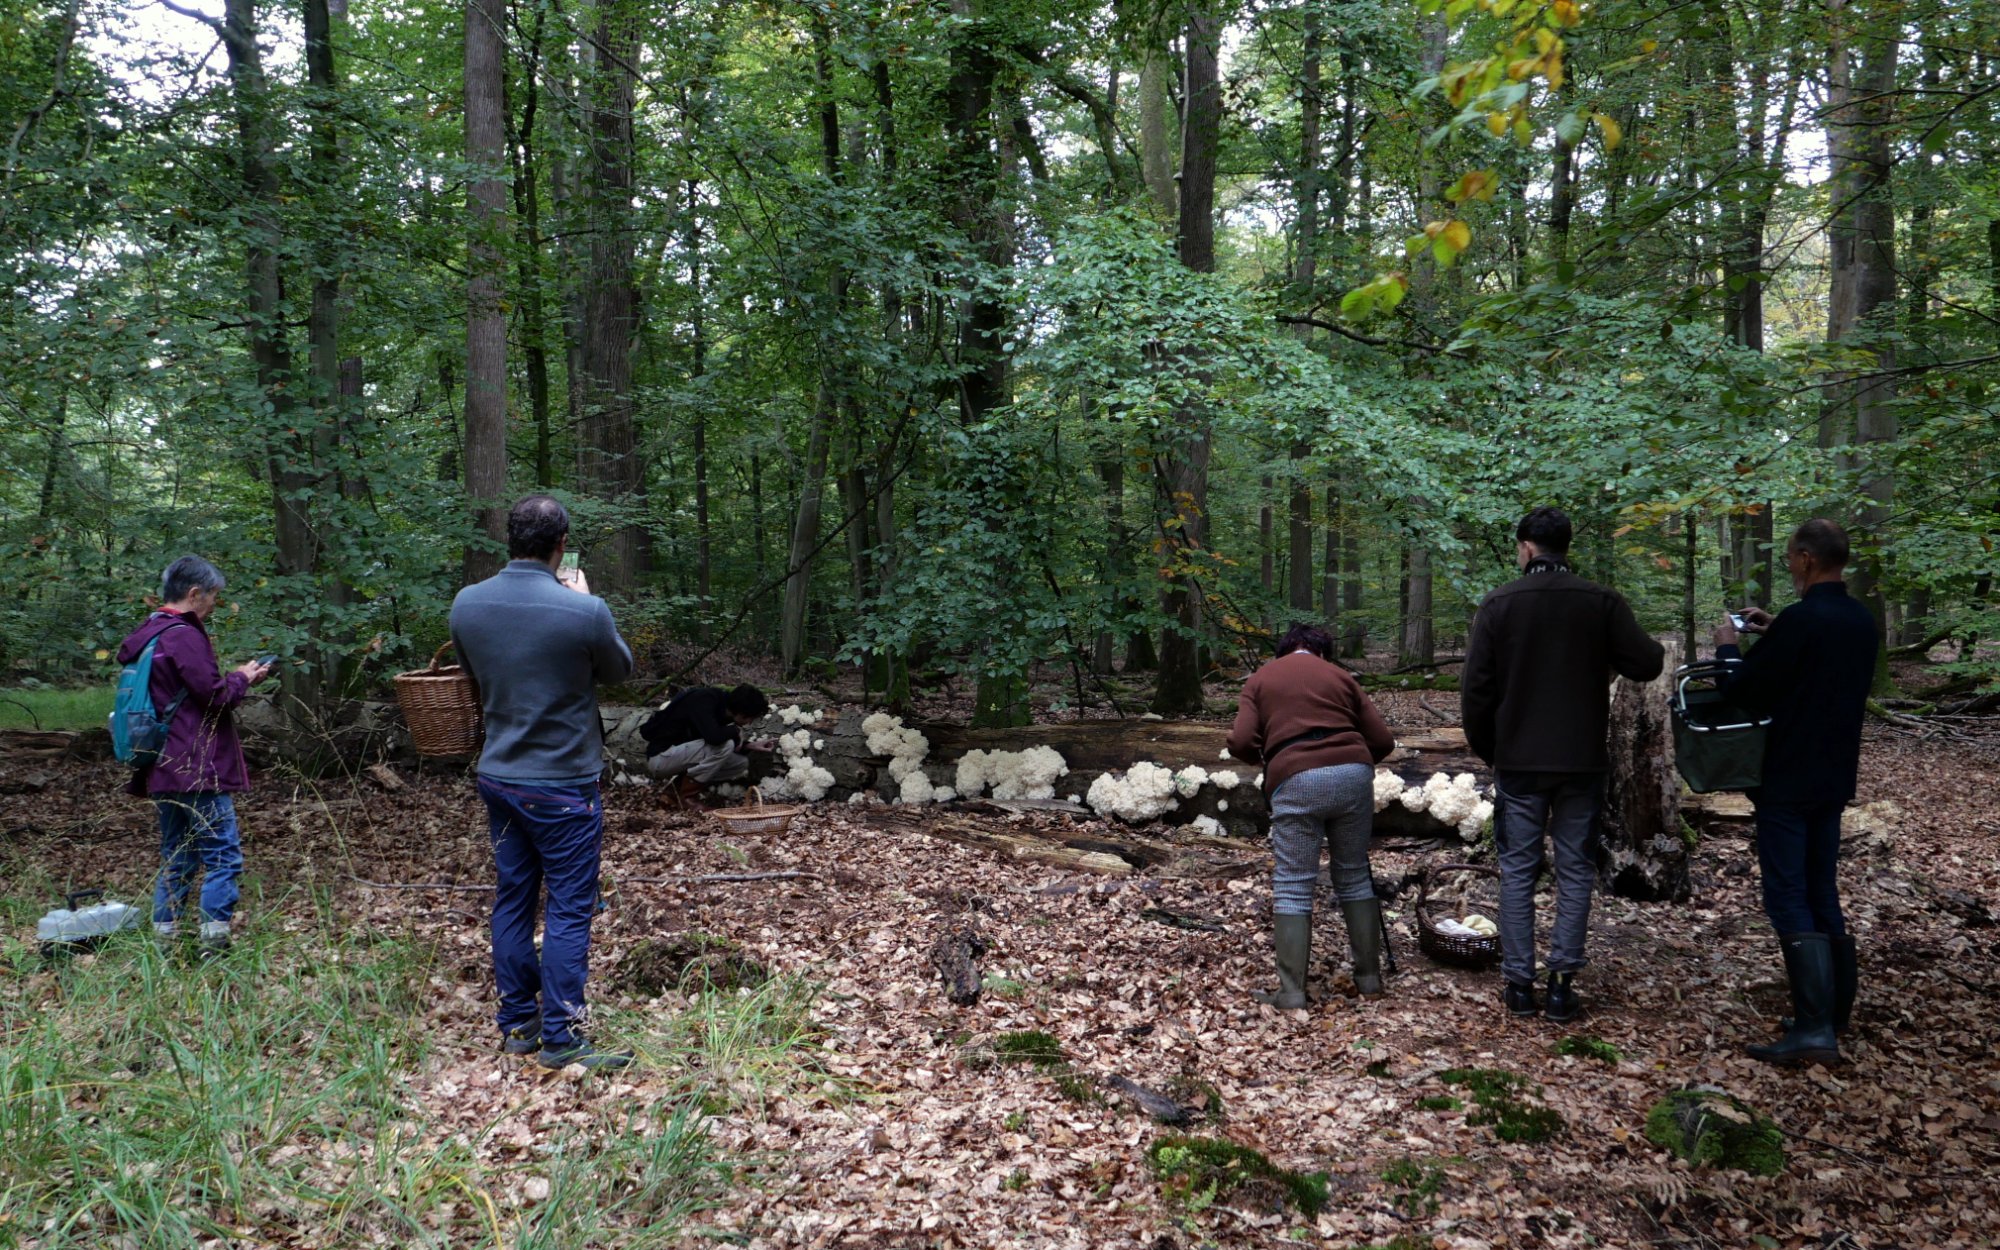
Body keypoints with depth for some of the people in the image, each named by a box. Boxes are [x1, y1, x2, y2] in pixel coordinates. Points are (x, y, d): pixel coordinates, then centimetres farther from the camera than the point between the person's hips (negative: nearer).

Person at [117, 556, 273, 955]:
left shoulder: (147, 636, 16)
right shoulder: (183, 636, -15)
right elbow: (215, 696, -17)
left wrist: (235, 678, 15)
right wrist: (242, 677, 1)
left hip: (164, 772, 10)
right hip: (199, 771, -10)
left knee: (176, 859, 15)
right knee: (223, 855, -7)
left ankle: (164, 938, 17)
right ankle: (214, 941, -10)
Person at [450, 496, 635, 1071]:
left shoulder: (467, 604, -4)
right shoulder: (584, 612, -20)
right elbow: (620, 668, 0)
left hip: (498, 778, 6)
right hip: (563, 785, -6)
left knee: (512, 899, 15)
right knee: (568, 910, 3)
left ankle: (517, 1024, 24)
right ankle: (560, 1037, 7)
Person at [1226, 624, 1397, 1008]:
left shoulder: (1260, 679, 17)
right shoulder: (1339, 674, 20)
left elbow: (1241, 742, 1)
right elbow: (1383, 741, 12)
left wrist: (1261, 759, 22)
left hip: (1296, 779, -2)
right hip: (1353, 773, 2)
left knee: (1293, 886, 3)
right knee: (1354, 876, 17)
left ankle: (1292, 991, 2)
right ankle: (1369, 977, 23)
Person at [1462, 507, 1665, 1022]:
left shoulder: (1499, 604, -4)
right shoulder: (1602, 602, -3)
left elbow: (1475, 689, -4)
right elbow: (1647, 664, -4)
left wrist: (1485, 748, 9)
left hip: (1519, 762, -1)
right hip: (1582, 761, 1)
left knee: (1518, 872, 7)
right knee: (1575, 872, 7)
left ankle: (1519, 984, 7)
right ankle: (1562, 985, 5)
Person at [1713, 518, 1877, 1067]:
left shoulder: (1800, 620, -20)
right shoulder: (1862, 621, 7)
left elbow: (1744, 693, -16)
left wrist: (1729, 649, 2)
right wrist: (1773, 635, 18)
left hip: (1787, 781, -8)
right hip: (1834, 777, 8)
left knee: (1788, 896, -6)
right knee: (1823, 892, 15)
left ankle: (1814, 1028, -10)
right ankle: (1836, 1014, 21)